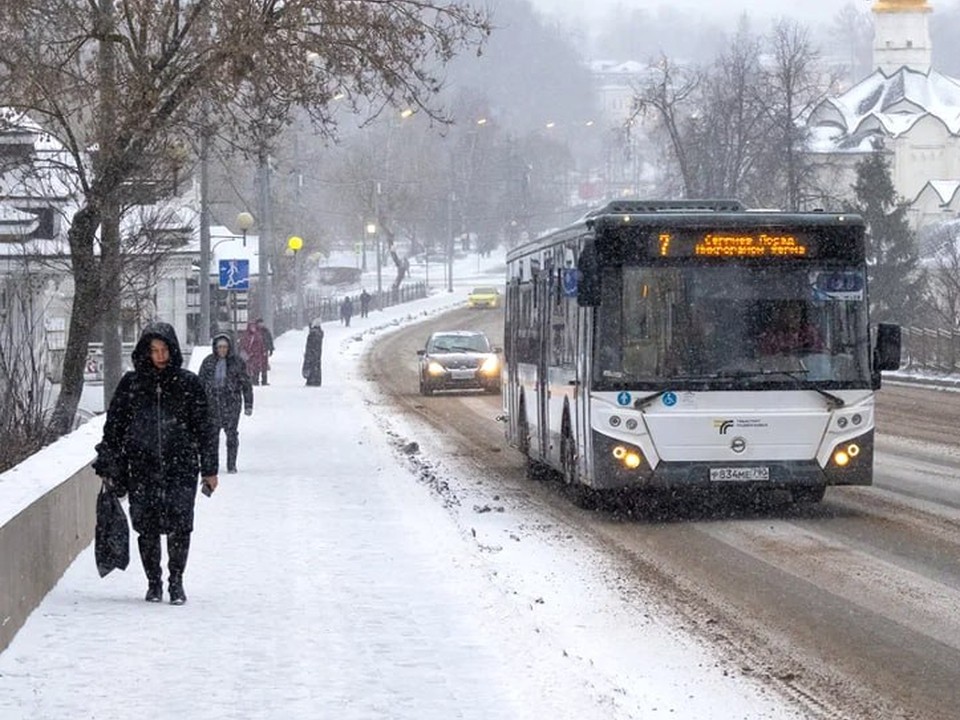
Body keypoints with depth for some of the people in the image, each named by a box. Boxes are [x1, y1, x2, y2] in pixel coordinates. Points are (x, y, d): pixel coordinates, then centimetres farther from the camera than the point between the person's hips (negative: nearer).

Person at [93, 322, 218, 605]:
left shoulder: (188, 383, 5)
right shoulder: (131, 384, 5)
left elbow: (204, 428, 8)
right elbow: (114, 425, 9)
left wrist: (209, 469, 7)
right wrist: (109, 466, 6)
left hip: (180, 467, -1)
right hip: (141, 468, 1)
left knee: (179, 526, -8)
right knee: (147, 528, 1)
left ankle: (176, 582, 8)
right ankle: (153, 582, 17)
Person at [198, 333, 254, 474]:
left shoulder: (237, 362, 1)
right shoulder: (208, 362, 5)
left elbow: (246, 384, 4)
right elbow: (200, 383, 11)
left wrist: (248, 405, 1)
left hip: (231, 403, -2)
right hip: (212, 402, 2)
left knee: (232, 433, -4)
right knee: (212, 433, 3)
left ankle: (231, 464, 3)